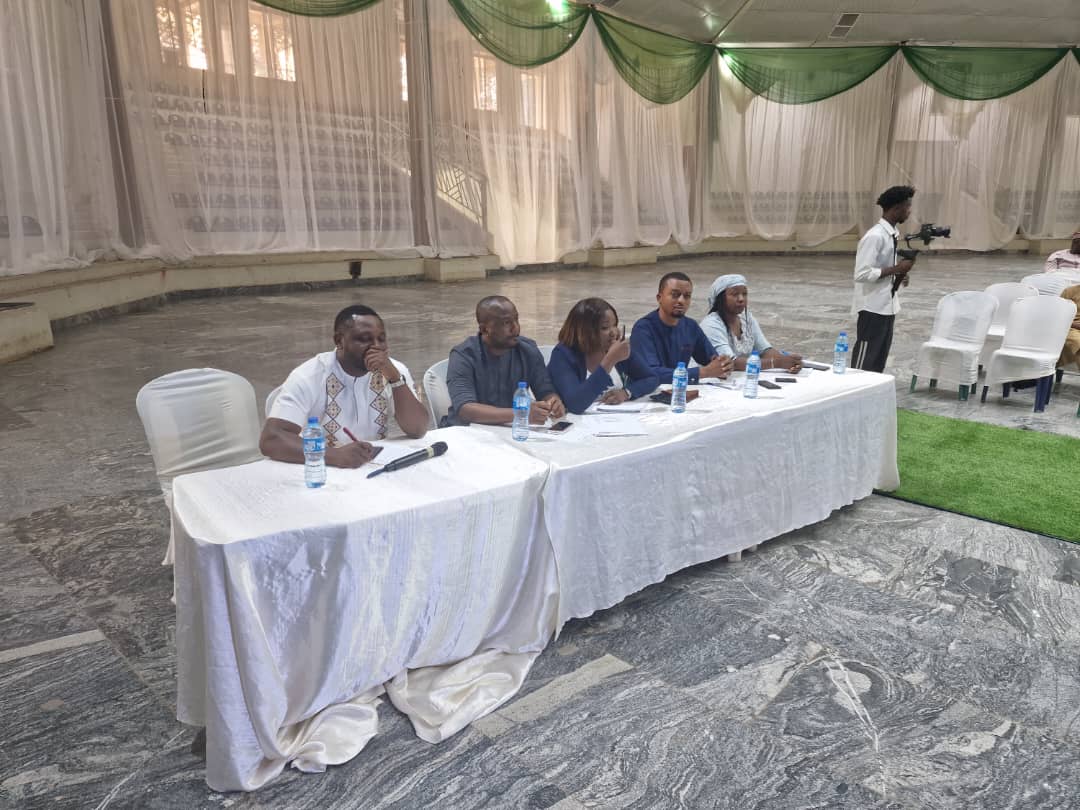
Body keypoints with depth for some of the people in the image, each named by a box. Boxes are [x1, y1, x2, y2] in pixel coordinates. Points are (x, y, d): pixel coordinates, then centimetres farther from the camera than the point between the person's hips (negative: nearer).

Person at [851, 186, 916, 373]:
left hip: (887, 305, 9)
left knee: (880, 358, 15)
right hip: (873, 307, -9)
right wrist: (896, 269, -19)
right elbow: (862, 274, -25)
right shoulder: (875, 236, -19)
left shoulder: (893, 234, 9)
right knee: (865, 360, -1)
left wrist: (899, 272, 1)